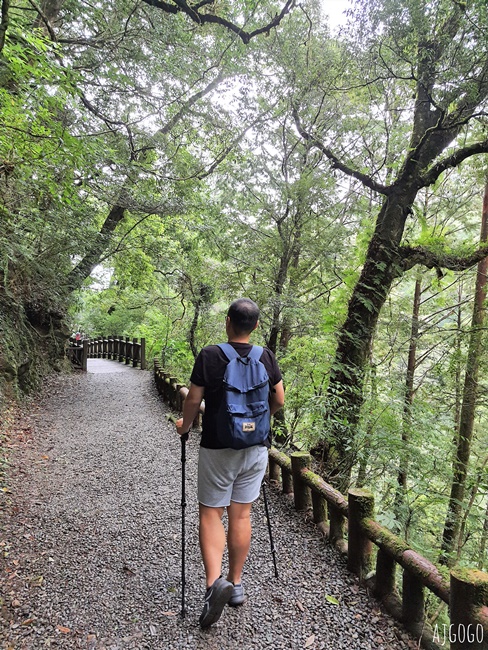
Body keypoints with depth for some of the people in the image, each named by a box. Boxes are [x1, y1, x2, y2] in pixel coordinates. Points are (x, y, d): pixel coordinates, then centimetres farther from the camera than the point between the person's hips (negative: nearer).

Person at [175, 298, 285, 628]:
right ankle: (236, 584, 27)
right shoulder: (267, 357, -4)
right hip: (256, 447, 3)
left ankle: (215, 580, -3)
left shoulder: (209, 356, -13)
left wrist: (185, 425, 12)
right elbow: (279, 401, 5)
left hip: (217, 449, -3)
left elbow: (194, 399, -7)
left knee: (210, 512, 11)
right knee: (241, 515, 14)